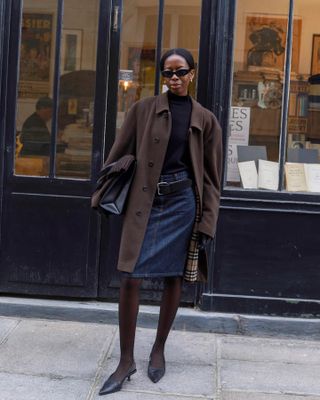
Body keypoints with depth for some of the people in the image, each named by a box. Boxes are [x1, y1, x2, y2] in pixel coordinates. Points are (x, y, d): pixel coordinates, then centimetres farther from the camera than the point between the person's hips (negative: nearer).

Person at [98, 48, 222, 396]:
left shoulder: (205, 120, 4)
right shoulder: (143, 109, 4)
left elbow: (211, 176, 4)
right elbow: (118, 155, 8)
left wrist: (207, 222, -2)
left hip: (182, 202, 0)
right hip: (143, 202, 0)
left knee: (173, 278, 8)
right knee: (130, 278, -6)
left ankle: (158, 350, 26)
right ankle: (126, 360, 6)